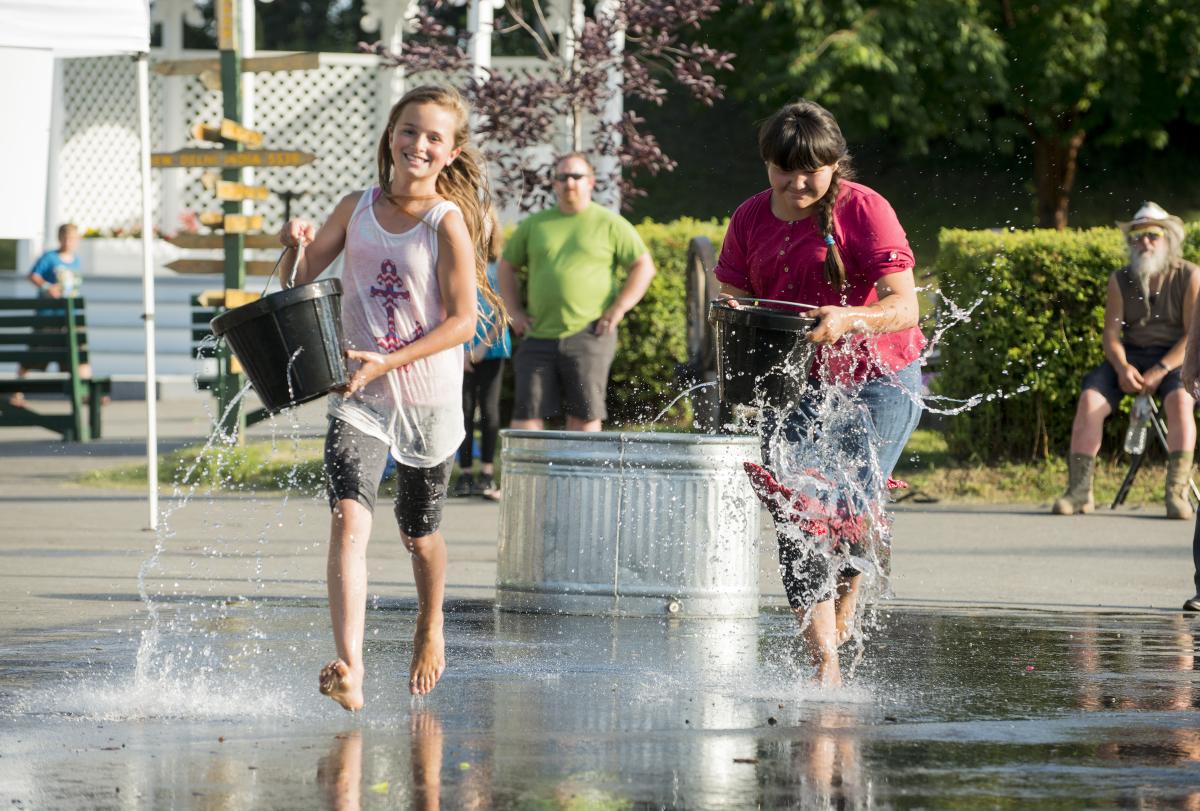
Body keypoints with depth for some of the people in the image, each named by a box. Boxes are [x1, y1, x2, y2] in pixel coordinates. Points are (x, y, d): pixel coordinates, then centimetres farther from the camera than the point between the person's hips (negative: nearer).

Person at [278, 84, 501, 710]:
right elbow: (302, 282, 14)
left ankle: (430, 629, 49)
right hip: (358, 395, 2)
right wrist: (297, 247, -9)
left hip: (428, 397, -2)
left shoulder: (448, 222, -9)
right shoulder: (357, 209, 4)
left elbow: (462, 321, -13)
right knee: (350, 518, -21)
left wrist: (388, 362, -21)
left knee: (419, 534, 17)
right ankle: (348, 667, -33)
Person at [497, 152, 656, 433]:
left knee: (584, 415, -1)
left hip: (588, 334, -3)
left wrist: (617, 309, -6)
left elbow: (644, 267, 3)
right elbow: (507, 267, 22)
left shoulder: (609, 224, 4)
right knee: (527, 411, -3)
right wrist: (515, 310, 10)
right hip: (539, 336, 3)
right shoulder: (535, 225, 13)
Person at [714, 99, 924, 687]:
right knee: (797, 522, -8)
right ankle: (826, 666, -5)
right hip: (794, 384, 4)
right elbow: (731, 297, 8)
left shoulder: (864, 210, -11)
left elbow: (904, 306, -17)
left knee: (849, 510, -17)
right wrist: (732, 314, -18)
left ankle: (846, 599, 16)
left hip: (877, 379, -4)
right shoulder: (751, 219, 3)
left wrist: (848, 319, -36)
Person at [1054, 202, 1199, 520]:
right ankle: (1079, 490, -22)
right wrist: (1122, 368, -18)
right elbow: (1111, 333, 2)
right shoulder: (1120, 280, 6)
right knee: (1089, 399, -23)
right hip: (1131, 357, 3)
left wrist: (1161, 371, -20)